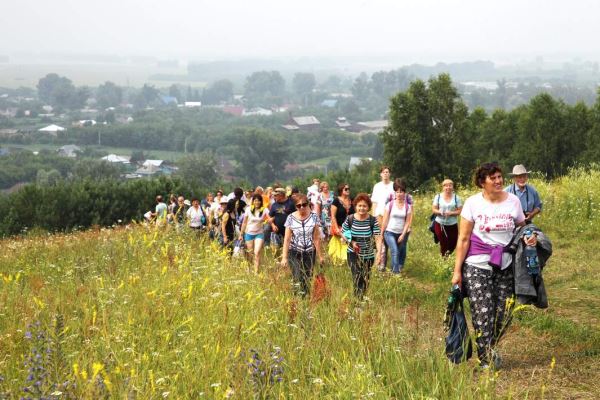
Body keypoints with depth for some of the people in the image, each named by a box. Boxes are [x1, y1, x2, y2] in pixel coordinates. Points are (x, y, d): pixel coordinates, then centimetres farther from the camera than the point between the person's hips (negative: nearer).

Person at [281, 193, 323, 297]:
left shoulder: (313, 217, -1)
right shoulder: (291, 218, -5)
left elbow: (316, 238, 2)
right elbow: (287, 239, -3)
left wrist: (320, 255, 2)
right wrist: (284, 257, -6)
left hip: (310, 253, 2)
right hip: (295, 253, -2)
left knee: (308, 279, 3)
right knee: (298, 280, -12)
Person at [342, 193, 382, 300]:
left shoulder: (373, 220, -12)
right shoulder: (350, 219, -10)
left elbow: (378, 237, -15)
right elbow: (343, 233, 1)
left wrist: (379, 252, -30)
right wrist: (351, 242, -18)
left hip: (368, 255, 1)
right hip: (353, 254, -1)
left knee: (366, 280, 15)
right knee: (357, 278, -13)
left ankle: (362, 297, 37)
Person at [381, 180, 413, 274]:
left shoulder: (408, 206, -1)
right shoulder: (390, 204, -3)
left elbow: (408, 222, -1)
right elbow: (385, 220, 1)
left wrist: (403, 235, -7)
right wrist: (381, 234, 3)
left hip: (402, 233, 2)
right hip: (390, 232, -2)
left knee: (401, 253, 8)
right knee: (395, 251, -19)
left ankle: (400, 269, 23)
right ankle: (396, 272, -21)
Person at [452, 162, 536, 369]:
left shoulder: (513, 201, 3)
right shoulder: (473, 203, -4)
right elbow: (463, 239, -3)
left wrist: (529, 237, -9)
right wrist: (457, 270, -5)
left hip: (505, 266, 3)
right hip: (477, 266, -3)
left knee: (503, 314, 4)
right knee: (483, 314, -7)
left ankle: (489, 349, 30)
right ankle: (486, 361, 6)